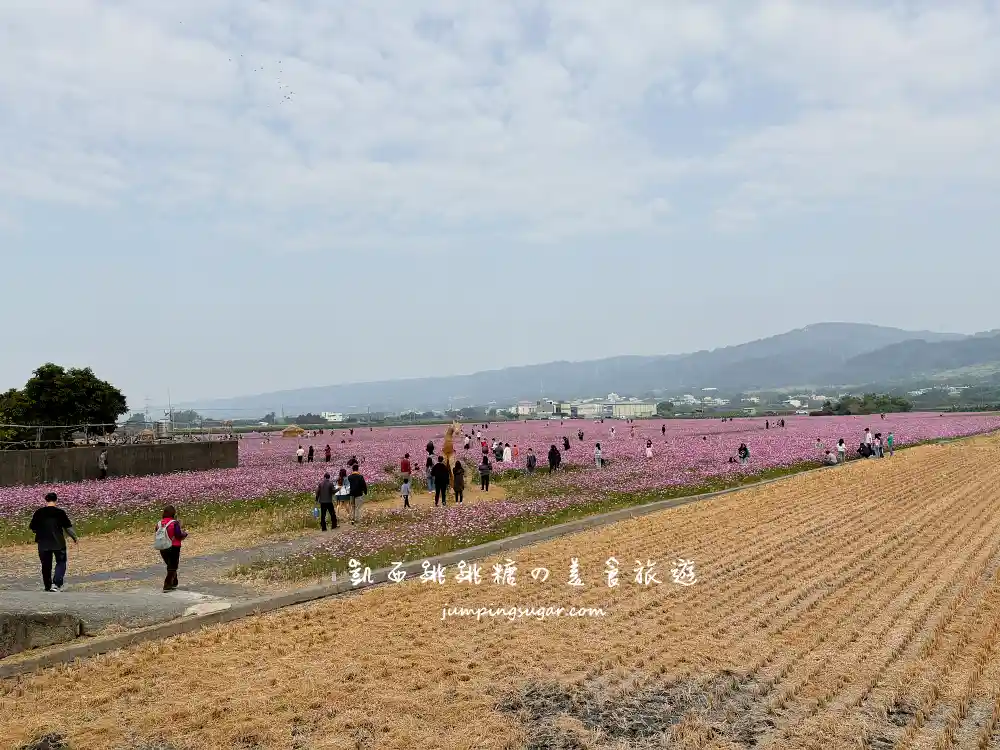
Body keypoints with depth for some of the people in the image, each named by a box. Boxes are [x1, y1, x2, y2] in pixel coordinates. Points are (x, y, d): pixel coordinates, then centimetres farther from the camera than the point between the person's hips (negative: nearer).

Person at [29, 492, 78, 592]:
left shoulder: (38, 513, -2)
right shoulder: (60, 512, -8)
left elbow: (33, 528, 5)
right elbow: (68, 527, -5)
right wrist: (75, 538, 10)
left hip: (43, 544, 2)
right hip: (58, 543, -2)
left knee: (46, 565, 14)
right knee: (61, 563, 11)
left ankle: (48, 587, 22)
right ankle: (56, 583, -6)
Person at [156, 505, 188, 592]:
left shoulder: (159, 523, 3)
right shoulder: (174, 523, -16)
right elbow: (179, 535, -17)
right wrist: (185, 533, 4)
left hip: (163, 548, 6)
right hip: (174, 548, -6)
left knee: (171, 566, 22)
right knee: (172, 567, 3)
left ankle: (173, 583, 31)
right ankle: (167, 586, -4)